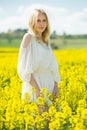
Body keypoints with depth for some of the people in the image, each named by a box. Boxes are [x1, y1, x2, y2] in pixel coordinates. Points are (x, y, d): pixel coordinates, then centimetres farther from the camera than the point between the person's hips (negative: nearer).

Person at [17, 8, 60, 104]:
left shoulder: (45, 41, 14)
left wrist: (56, 86, 4)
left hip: (49, 85, 7)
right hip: (34, 84, -7)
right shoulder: (28, 37, -7)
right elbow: (24, 67, -14)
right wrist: (37, 89, -20)